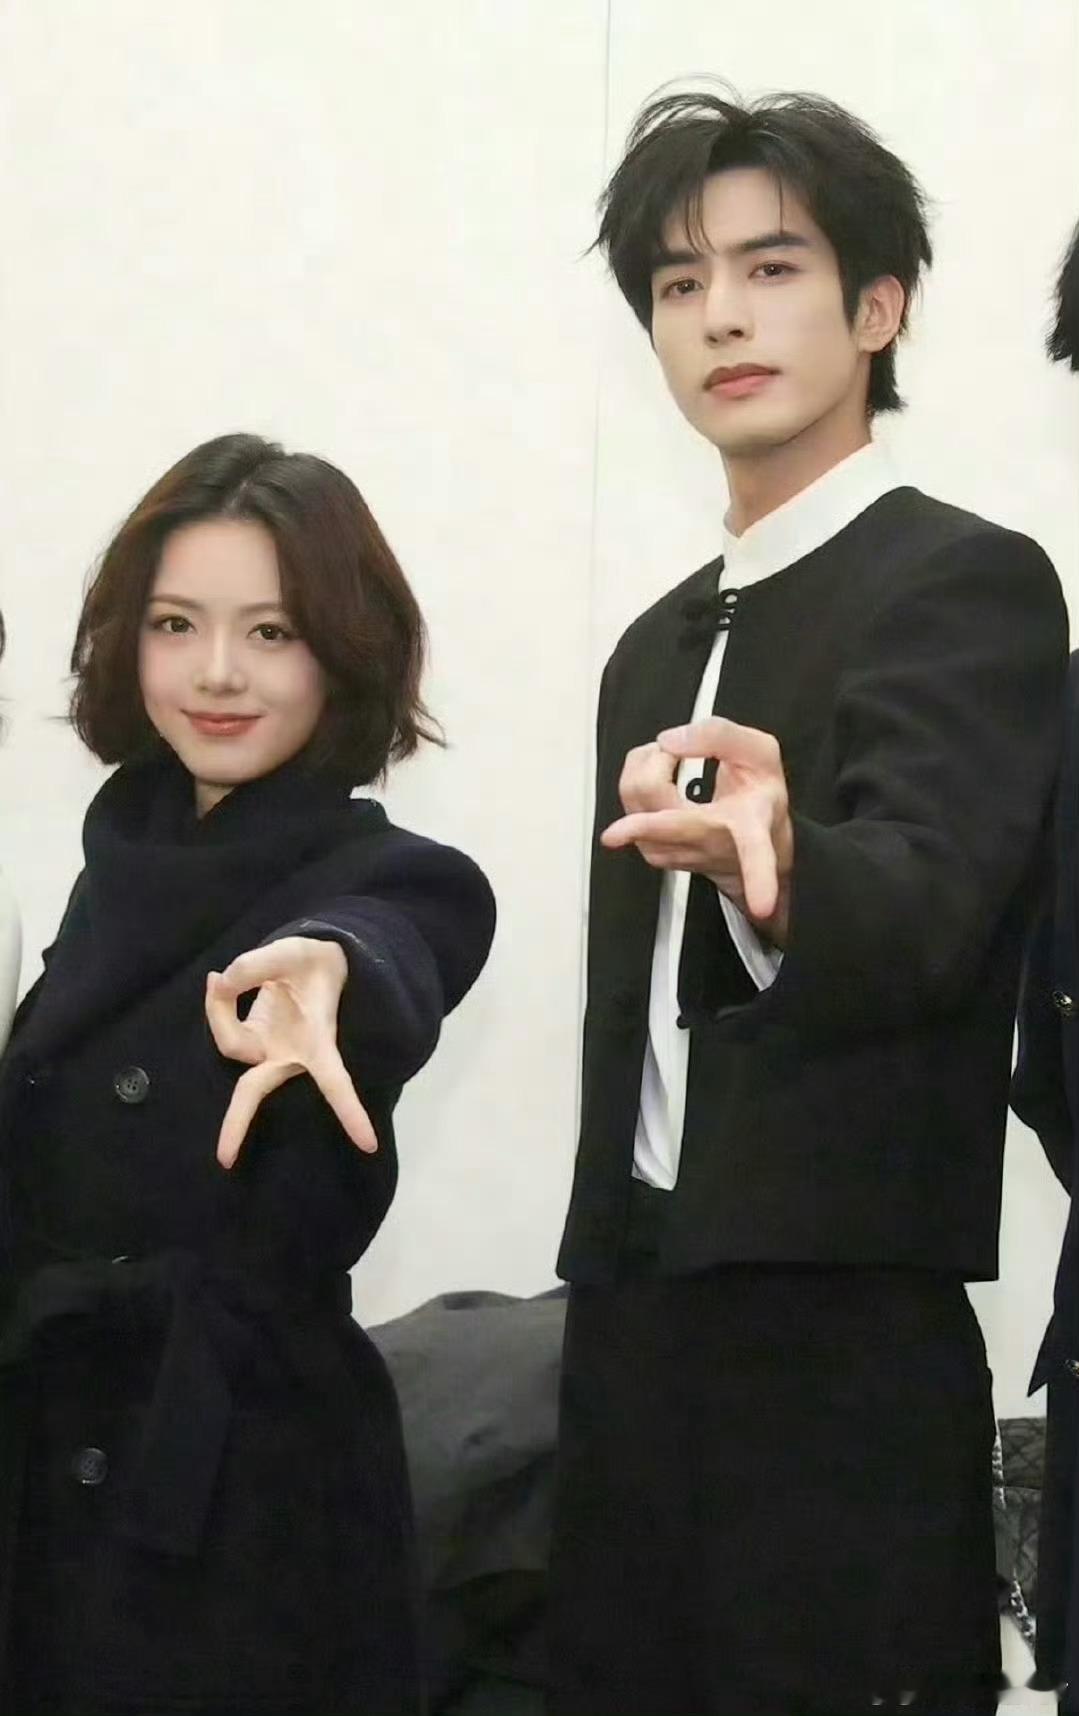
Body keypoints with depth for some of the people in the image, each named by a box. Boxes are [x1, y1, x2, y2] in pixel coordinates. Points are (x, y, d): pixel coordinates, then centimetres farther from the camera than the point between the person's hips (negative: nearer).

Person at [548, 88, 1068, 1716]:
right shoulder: (658, 646, 16)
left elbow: (924, 899, -25)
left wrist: (776, 876, -47)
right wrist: (600, 1314, 14)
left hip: (841, 1355, -7)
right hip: (640, 1338, 7)